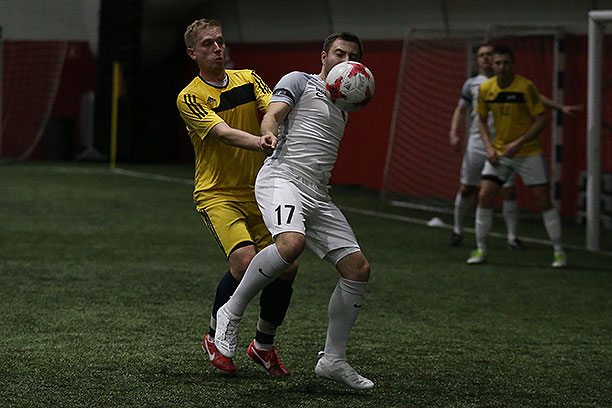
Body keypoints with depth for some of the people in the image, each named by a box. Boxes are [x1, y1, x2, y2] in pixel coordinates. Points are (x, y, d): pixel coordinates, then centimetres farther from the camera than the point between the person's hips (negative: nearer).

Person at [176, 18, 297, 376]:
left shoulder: (248, 79, 9)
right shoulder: (189, 98, -7)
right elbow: (223, 133, -22)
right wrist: (260, 142, -40)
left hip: (258, 192, 5)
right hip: (217, 194, -5)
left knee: (286, 266, -4)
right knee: (246, 261, -26)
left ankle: (263, 346, 20)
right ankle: (215, 339, -1)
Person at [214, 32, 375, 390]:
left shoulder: (342, 106, 28)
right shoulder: (299, 82, 7)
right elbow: (273, 114, -11)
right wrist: (269, 133, -31)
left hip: (318, 196, 8)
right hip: (281, 177, -8)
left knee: (358, 268, -3)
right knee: (292, 243, -37)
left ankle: (333, 359, 8)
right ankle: (232, 313, -17)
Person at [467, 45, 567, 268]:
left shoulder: (526, 87, -15)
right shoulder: (486, 89, -2)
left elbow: (541, 119, -14)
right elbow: (482, 120, 12)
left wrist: (519, 143, -21)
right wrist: (489, 147, -3)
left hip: (529, 152, -4)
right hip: (499, 153, 4)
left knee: (544, 200, -5)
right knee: (484, 196, -7)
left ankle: (558, 251, 6)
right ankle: (480, 249, 7)